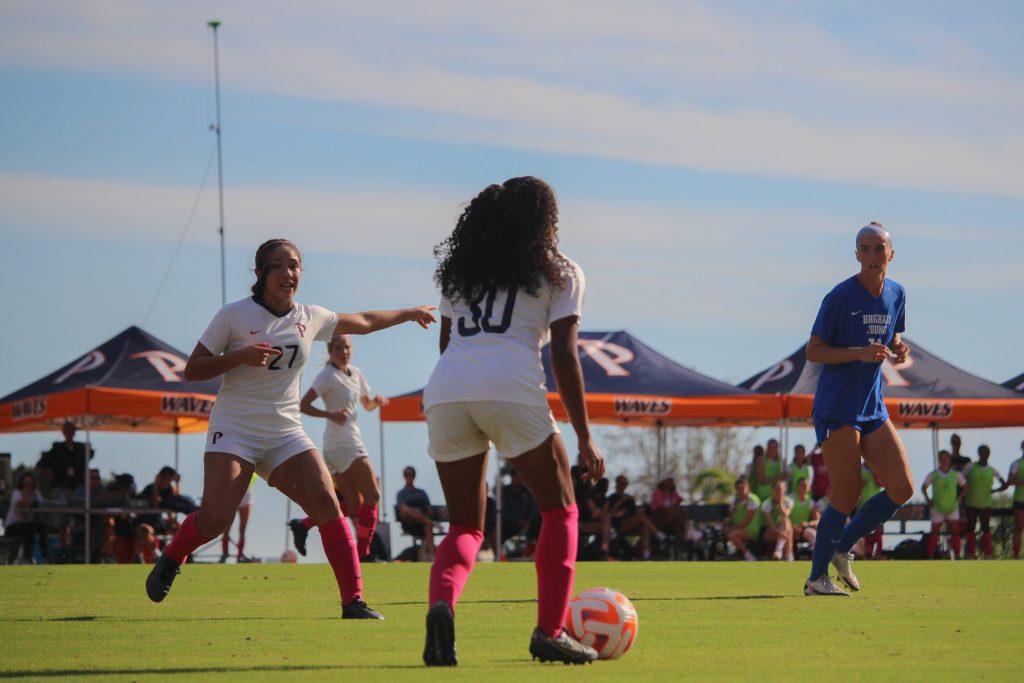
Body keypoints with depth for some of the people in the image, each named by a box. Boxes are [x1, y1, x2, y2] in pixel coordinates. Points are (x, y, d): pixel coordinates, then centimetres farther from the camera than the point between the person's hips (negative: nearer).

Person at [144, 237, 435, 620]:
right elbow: (192, 370, -3)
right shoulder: (234, 315, -4)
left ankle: (353, 602, -16)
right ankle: (170, 560, 12)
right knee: (216, 517, -21)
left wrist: (409, 314, 36)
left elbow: (363, 322, 28)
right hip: (235, 428, -4)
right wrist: (241, 356, -18)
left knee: (326, 503, -17)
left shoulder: (310, 318, 9)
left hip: (285, 434, 4)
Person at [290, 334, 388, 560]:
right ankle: (362, 552, -8)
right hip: (344, 445, -9)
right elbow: (303, 404, -15)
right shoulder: (328, 375, -10)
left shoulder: (355, 373, 14)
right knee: (372, 496, -9)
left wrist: (376, 401, 2)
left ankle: (303, 525, 4)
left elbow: (367, 405, 25)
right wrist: (330, 414, -27)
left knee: (354, 504, 7)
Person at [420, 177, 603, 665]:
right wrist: (584, 440, 6)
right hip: (510, 389, -4)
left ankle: (441, 605, -17)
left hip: (445, 389, 4)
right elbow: (564, 358, 4)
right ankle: (549, 632, 5)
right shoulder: (559, 273, 13)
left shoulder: (460, 270, 27)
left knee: (466, 527, 14)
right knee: (560, 511, 15)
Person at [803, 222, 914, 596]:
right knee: (846, 497, -9)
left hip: (873, 408, 7)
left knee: (902, 488, -1)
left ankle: (842, 549, 16)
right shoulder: (840, 296, -12)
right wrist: (860, 353, -23)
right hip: (837, 408, -7)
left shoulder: (896, 295, 8)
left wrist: (897, 352, -2)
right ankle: (817, 577, 4)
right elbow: (813, 351, -10)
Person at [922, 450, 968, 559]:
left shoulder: (956, 475, 1)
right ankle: (930, 557, 3)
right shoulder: (933, 475, -3)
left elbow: (965, 487, 11)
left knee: (955, 532, 2)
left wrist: (959, 498, -2)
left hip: (952, 508, 2)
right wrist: (927, 499, -7)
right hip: (937, 508, -2)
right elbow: (923, 487, 6)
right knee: (934, 533, 0)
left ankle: (957, 555, 8)